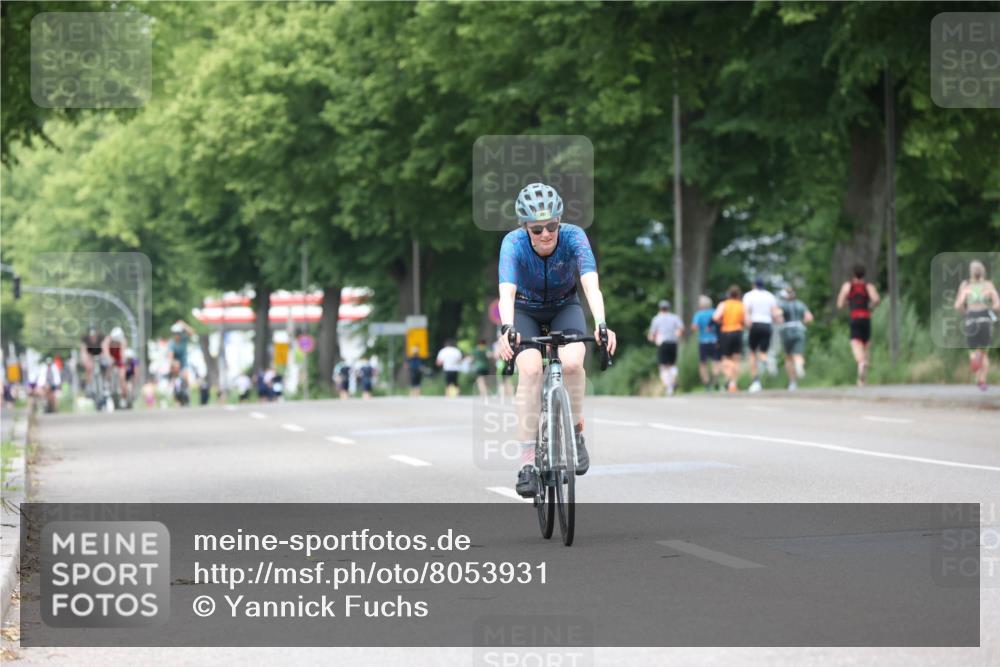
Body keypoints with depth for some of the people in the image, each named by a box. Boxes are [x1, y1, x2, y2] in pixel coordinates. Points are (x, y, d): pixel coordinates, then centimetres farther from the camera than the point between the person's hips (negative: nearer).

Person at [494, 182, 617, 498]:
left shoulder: (573, 237, -28)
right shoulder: (514, 243, -29)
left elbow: (591, 284, -41)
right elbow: (506, 291, -43)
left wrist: (601, 324, -58)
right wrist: (506, 329, -62)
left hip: (565, 306, 0)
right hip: (525, 310, 0)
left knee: (571, 362, -30)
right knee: (530, 368, -27)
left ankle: (576, 432, -4)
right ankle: (528, 462, -24)